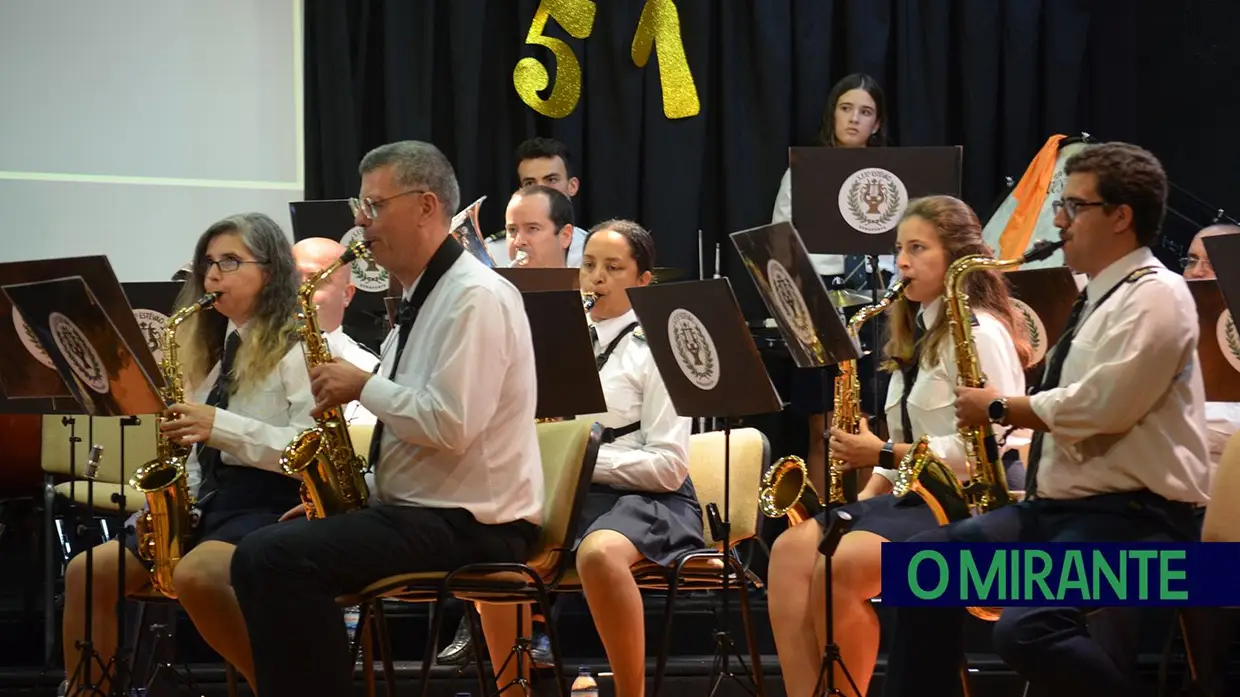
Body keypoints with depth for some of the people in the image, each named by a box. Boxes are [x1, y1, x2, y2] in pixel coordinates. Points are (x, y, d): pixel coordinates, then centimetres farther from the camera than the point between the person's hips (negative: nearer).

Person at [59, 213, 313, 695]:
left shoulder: (298, 347, -4)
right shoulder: (216, 348, 20)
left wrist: (223, 427, -20)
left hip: (269, 505, -8)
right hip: (205, 500, 8)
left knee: (194, 575, -36)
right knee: (87, 571, -9)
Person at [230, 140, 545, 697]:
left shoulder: (475, 297, -14)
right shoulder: (423, 296, 18)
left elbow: (450, 425, -24)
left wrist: (363, 386, -12)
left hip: (470, 526, -11)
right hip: (422, 508, 11)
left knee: (272, 559, -23)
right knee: (265, 554, 12)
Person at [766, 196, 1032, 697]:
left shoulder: (979, 331, -8)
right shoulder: (915, 334, 19)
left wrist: (885, 455, -16)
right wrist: (866, 496, 4)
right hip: (908, 494, 9)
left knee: (840, 565, -31)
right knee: (790, 550, -16)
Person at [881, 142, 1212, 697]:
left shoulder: (1155, 296, -11)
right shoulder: (1098, 297, 20)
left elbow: (1100, 406, -22)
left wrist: (1000, 408, -8)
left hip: (1131, 518, -10)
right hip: (1059, 505, 10)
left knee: (1027, 630, -31)